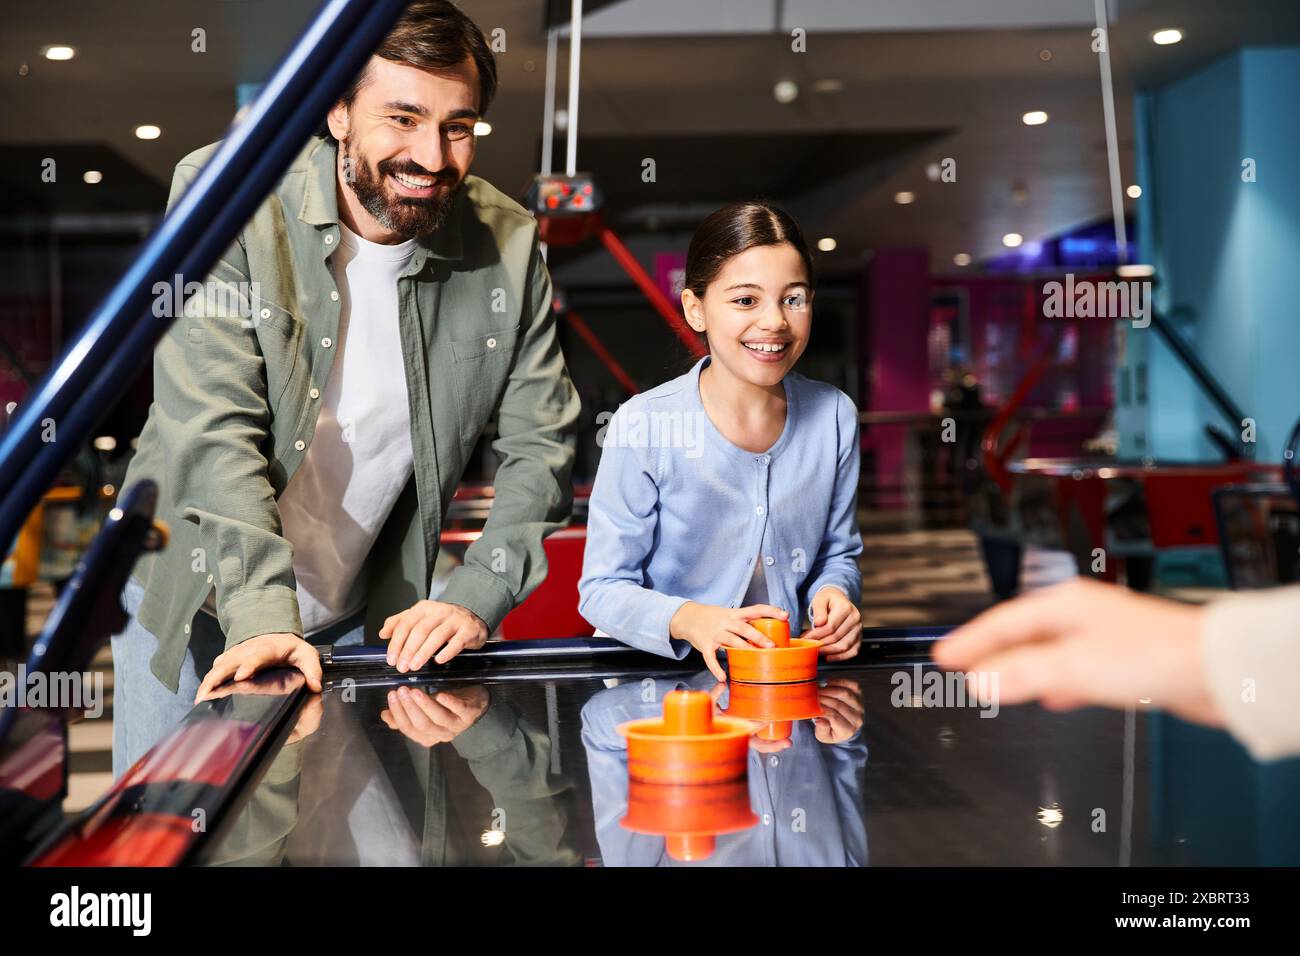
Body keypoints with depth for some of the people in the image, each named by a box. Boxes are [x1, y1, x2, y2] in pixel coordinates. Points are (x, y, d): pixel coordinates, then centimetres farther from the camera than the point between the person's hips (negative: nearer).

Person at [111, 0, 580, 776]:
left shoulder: (508, 246, -11)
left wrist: (476, 601, -20)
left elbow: (543, 450, -6)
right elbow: (214, 429, -26)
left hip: (361, 620, 2)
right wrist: (262, 616, -35)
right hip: (197, 603, -1)